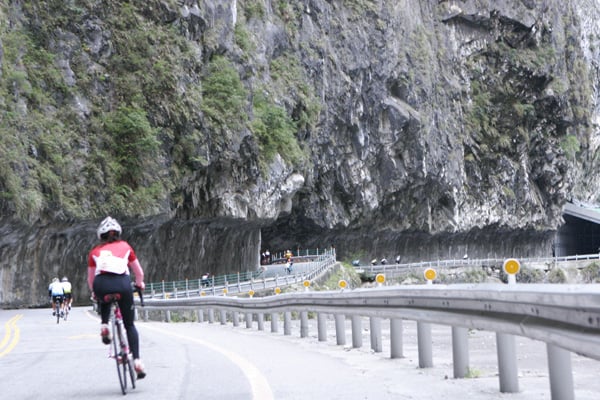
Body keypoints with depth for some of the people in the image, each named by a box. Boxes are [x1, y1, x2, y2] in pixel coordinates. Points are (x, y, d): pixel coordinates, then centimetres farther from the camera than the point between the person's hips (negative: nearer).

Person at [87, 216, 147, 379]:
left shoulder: (95, 251, 25)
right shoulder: (125, 246, 24)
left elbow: (90, 279, 32)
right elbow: (139, 272, 31)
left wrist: (94, 293, 51)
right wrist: (140, 284, 51)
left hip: (101, 284, 1)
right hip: (122, 283, 0)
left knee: (104, 300, 39)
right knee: (129, 325, 13)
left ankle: (104, 326, 16)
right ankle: (137, 360, 1)